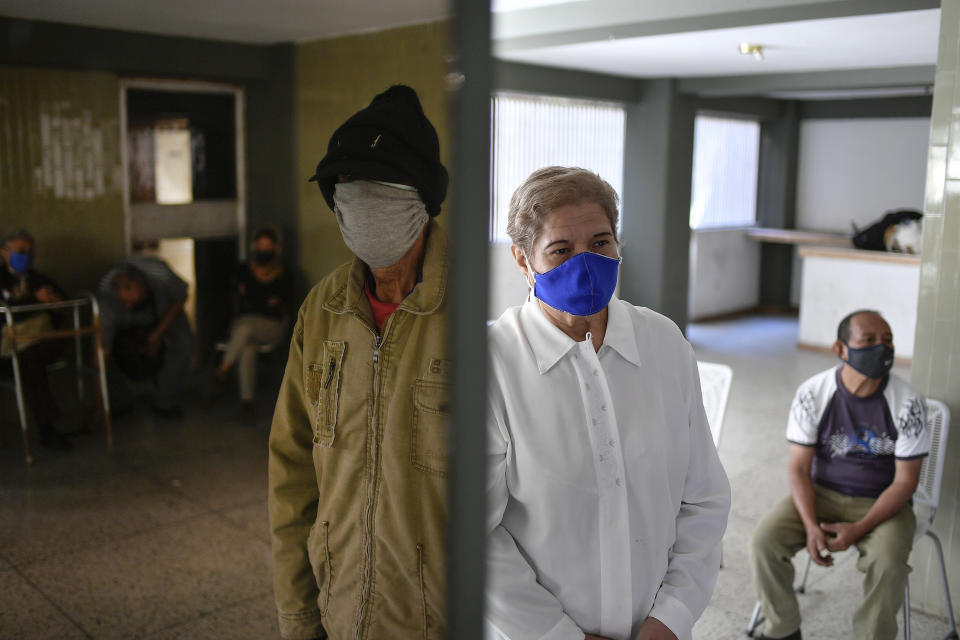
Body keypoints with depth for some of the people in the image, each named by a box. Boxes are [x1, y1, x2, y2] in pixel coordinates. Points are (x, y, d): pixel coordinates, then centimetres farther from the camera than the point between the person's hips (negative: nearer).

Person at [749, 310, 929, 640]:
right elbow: (798, 468, -7)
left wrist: (858, 529, -20)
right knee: (764, 541, -20)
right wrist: (811, 526, -21)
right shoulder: (813, 393, -12)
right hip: (822, 493, 2)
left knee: (888, 562, -32)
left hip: (883, 502, -1)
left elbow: (905, 480, -9)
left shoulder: (908, 403, -14)